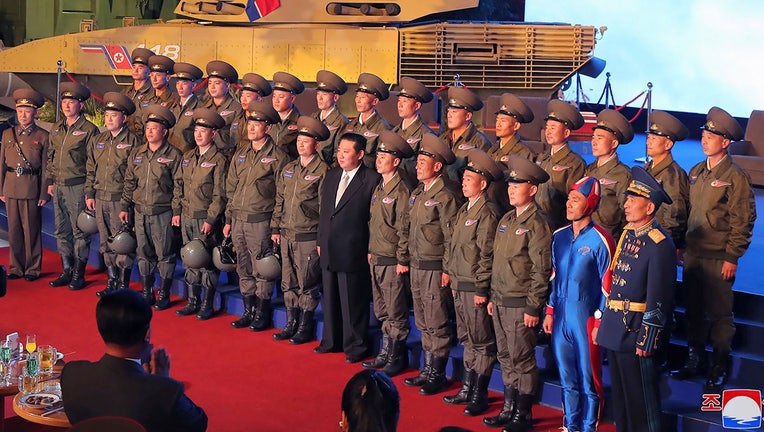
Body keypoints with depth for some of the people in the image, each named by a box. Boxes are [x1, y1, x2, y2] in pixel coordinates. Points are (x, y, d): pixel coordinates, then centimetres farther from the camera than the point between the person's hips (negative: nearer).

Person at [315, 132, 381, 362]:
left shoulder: (372, 180, -10)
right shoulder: (331, 176, 12)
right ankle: (331, 340, 30)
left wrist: (371, 250, -11)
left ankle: (355, 347, 14)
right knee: (330, 298, 16)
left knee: (353, 302, 2)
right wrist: (321, 241, 14)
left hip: (354, 252, -7)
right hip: (329, 250, 7)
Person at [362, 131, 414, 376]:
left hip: (393, 261, -9)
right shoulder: (378, 189, 12)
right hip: (377, 259, 9)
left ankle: (397, 358, 11)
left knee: (396, 313, 1)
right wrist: (370, 251, 17)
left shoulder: (401, 192, -14)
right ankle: (386, 353, 26)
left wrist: (402, 260, -15)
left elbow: (404, 229, -15)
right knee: (382, 311, 16)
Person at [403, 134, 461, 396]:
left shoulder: (445, 197, -13)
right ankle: (427, 370, 24)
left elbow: (451, 238, -15)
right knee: (423, 323, 15)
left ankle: (438, 375, 8)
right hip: (416, 266, 9)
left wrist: (447, 270, -16)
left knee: (437, 324, -1)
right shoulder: (417, 194, 12)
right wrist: (408, 260, 16)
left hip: (435, 268, -9)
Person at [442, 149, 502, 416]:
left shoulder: (487, 213, -14)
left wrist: (481, 289, -17)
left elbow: (487, 255, -17)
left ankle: (480, 395, 7)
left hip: (475, 288, -9)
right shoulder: (464, 210, 14)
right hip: (460, 286, 9)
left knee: (481, 342, 0)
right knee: (467, 340, 16)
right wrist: (453, 280, 18)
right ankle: (468, 389, 26)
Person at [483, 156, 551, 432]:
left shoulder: (536, 224, -13)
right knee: (506, 358, 14)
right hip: (501, 303, 8)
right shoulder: (506, 220, 12)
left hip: (520, 305, -8)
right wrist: (493, 297, 17)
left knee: (522, 360, 1)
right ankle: (509, 409, 25)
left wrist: (533, 308, -16)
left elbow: (541, 270, -15)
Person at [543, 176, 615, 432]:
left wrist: (599, 321, -10)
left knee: (589, 379, 4)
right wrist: (550, 311, 12)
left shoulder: (600, 240, -11)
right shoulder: (559, 236, 7)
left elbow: (607, 286, -9)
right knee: (567, 379, 15)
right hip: (560, 315, 6)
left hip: (586, 316, -6)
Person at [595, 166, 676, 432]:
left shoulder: (660, 245, -16)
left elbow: (658, 299, -17)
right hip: (614, 329, 8)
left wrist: (646, 340, -17)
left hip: (635, 331, -8)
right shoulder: (627, 234, 9)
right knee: (619, 392, 18)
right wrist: (601, 323, 16)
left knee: (641, 398, 3)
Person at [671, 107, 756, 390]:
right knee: (693, 310, 13)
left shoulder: (736, 177, -10)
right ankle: (694, 360, 26)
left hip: (718, 258, -6)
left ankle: (718, 368, 12)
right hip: (692, 254, 6)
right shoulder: (696, 172, 10)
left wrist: (732, 258, -13)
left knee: (719, 314, 2)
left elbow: (743, 221, -10)